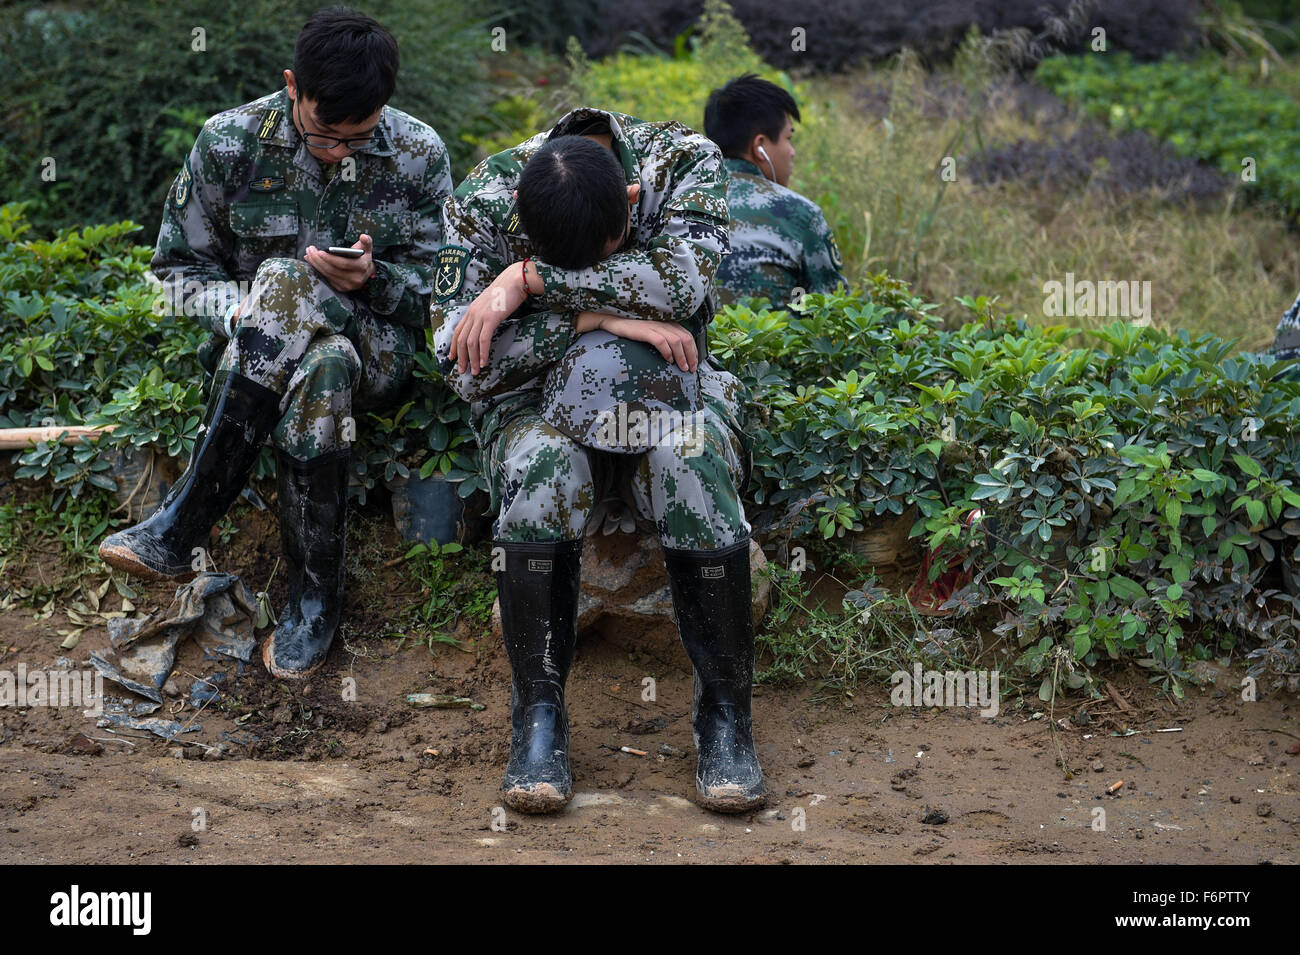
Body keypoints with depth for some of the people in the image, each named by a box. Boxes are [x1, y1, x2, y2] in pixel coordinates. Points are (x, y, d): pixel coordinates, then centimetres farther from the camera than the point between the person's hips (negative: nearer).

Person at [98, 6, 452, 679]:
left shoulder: (418, 156, -2)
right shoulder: (229, 143, -3)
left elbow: (437, 288, 4)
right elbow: (179, 267, 4)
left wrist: (372, 279, -19)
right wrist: (237, 312, -18)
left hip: (375, 346, 0)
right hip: (253, 343, 0)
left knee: (285, 282, -36)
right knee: (319, 370, -38)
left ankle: (179, 529, -31)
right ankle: (315, 595, -28)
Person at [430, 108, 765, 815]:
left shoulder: (685, 160, -14)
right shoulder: (483, 200, -13)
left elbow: (683, 277, -30)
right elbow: (463, 365, -16)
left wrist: (527, 280, -29)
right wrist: (594, 317, -25)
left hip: (667, 387, 0)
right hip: (539, 394, 0)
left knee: (693, 461, -35)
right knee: (539, 464, -36)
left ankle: (725, 716, -24)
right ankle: (538, 716, -24)